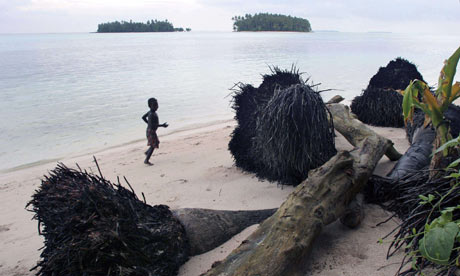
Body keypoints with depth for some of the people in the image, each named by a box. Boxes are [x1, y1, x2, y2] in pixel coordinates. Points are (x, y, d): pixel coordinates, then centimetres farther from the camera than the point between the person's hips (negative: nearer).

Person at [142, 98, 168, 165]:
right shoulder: (151, 114, -26)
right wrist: (162, 125, -29)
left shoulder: (151, 112, 4)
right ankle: (146, 160, 6)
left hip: (152, 130, 10)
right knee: (153, 145, -1)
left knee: (156, 143, 23)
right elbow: (152, 125, -31)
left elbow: (143, 117, 16)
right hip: (151, 131, -10)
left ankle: (147, 152, 39)